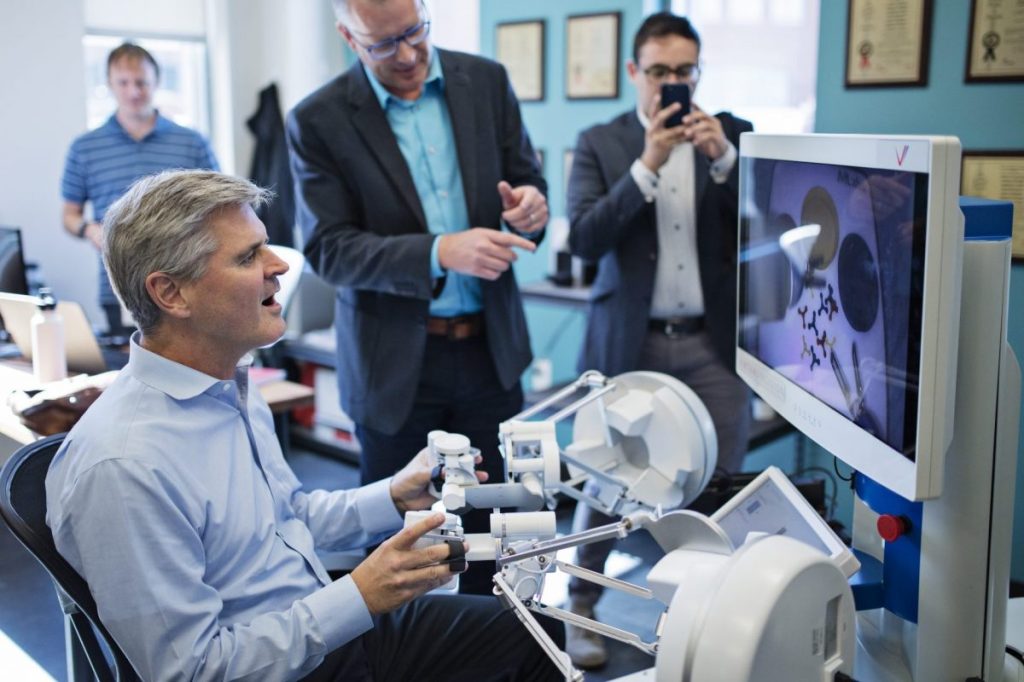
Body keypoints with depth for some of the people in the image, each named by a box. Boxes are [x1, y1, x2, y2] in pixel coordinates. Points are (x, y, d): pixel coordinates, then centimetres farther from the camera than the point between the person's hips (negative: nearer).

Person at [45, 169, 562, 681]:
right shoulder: (123, 466, -27)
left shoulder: (232, 385, 2)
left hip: (327, 628, 8)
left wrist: (394, 497, 2)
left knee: (534, 632, 9)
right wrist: (359, 598, -24)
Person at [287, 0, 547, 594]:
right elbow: (329, 250, -12)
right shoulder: (319, 121, -7)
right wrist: (442, 253, -26)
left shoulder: (486, 81, 3)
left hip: (491, 348, 3)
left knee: (495, 523, 12)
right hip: (396, 361, -2)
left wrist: (530, 205, -16)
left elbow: (528, 181, 10)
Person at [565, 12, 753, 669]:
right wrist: (647, 164, -19)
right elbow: (584, 239, -10)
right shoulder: (600, 142, 1)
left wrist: (724, 157, -18)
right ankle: (582, 608, 25)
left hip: (715, 341, 1)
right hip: (629, 340, -1)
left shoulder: (733, 134, 5)